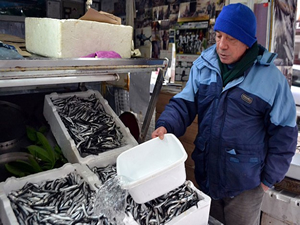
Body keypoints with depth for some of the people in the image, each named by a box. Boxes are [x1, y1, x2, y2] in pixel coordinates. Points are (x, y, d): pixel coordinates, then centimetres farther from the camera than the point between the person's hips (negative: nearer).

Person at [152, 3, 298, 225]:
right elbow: (184, 103, -1)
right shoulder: (202, 66, -4)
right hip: (205, 173, 4)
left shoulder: (271, 78, -14)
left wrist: (269, 178, -4)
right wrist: (166, 125, -21)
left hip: (244, 183, -3)